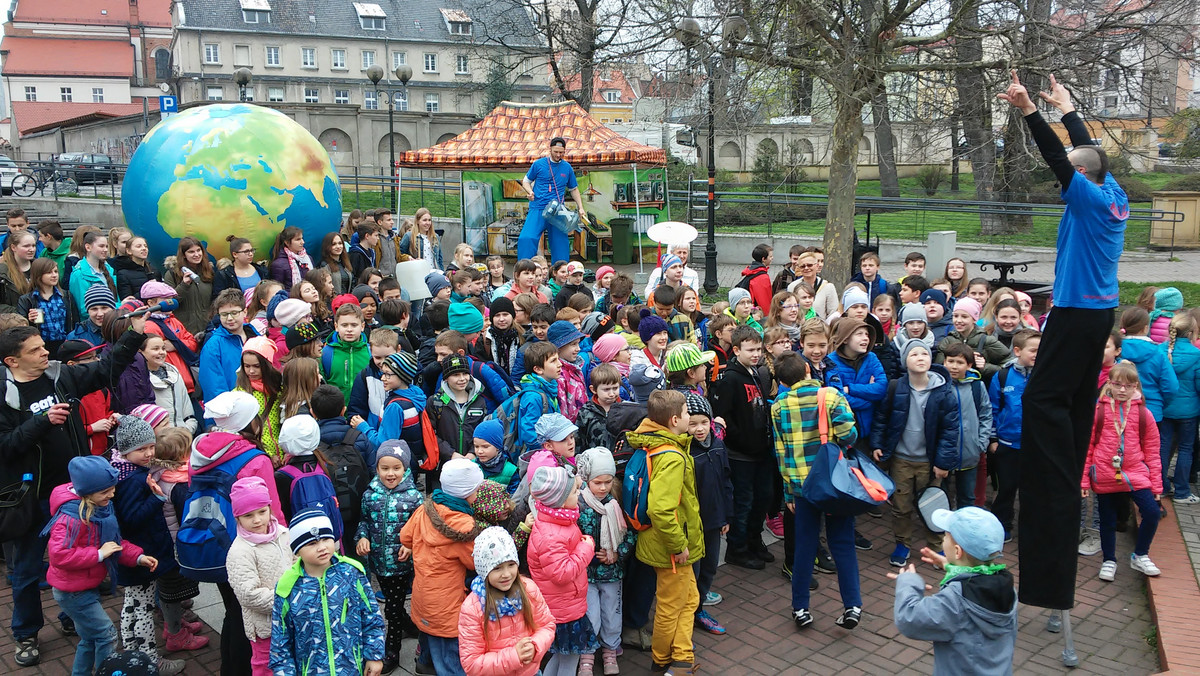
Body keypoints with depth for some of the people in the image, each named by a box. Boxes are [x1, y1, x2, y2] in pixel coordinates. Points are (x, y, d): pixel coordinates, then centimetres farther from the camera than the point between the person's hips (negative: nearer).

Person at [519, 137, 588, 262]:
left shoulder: (567, 167, 11)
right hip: (538, 209, -2)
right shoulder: (539, 164, 5)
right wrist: (529, 191, -7)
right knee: (526, 239, -18)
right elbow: (526, 180, 15)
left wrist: (581, 208, 11)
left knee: (560, 244, 1)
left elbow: (574, 189, 21)